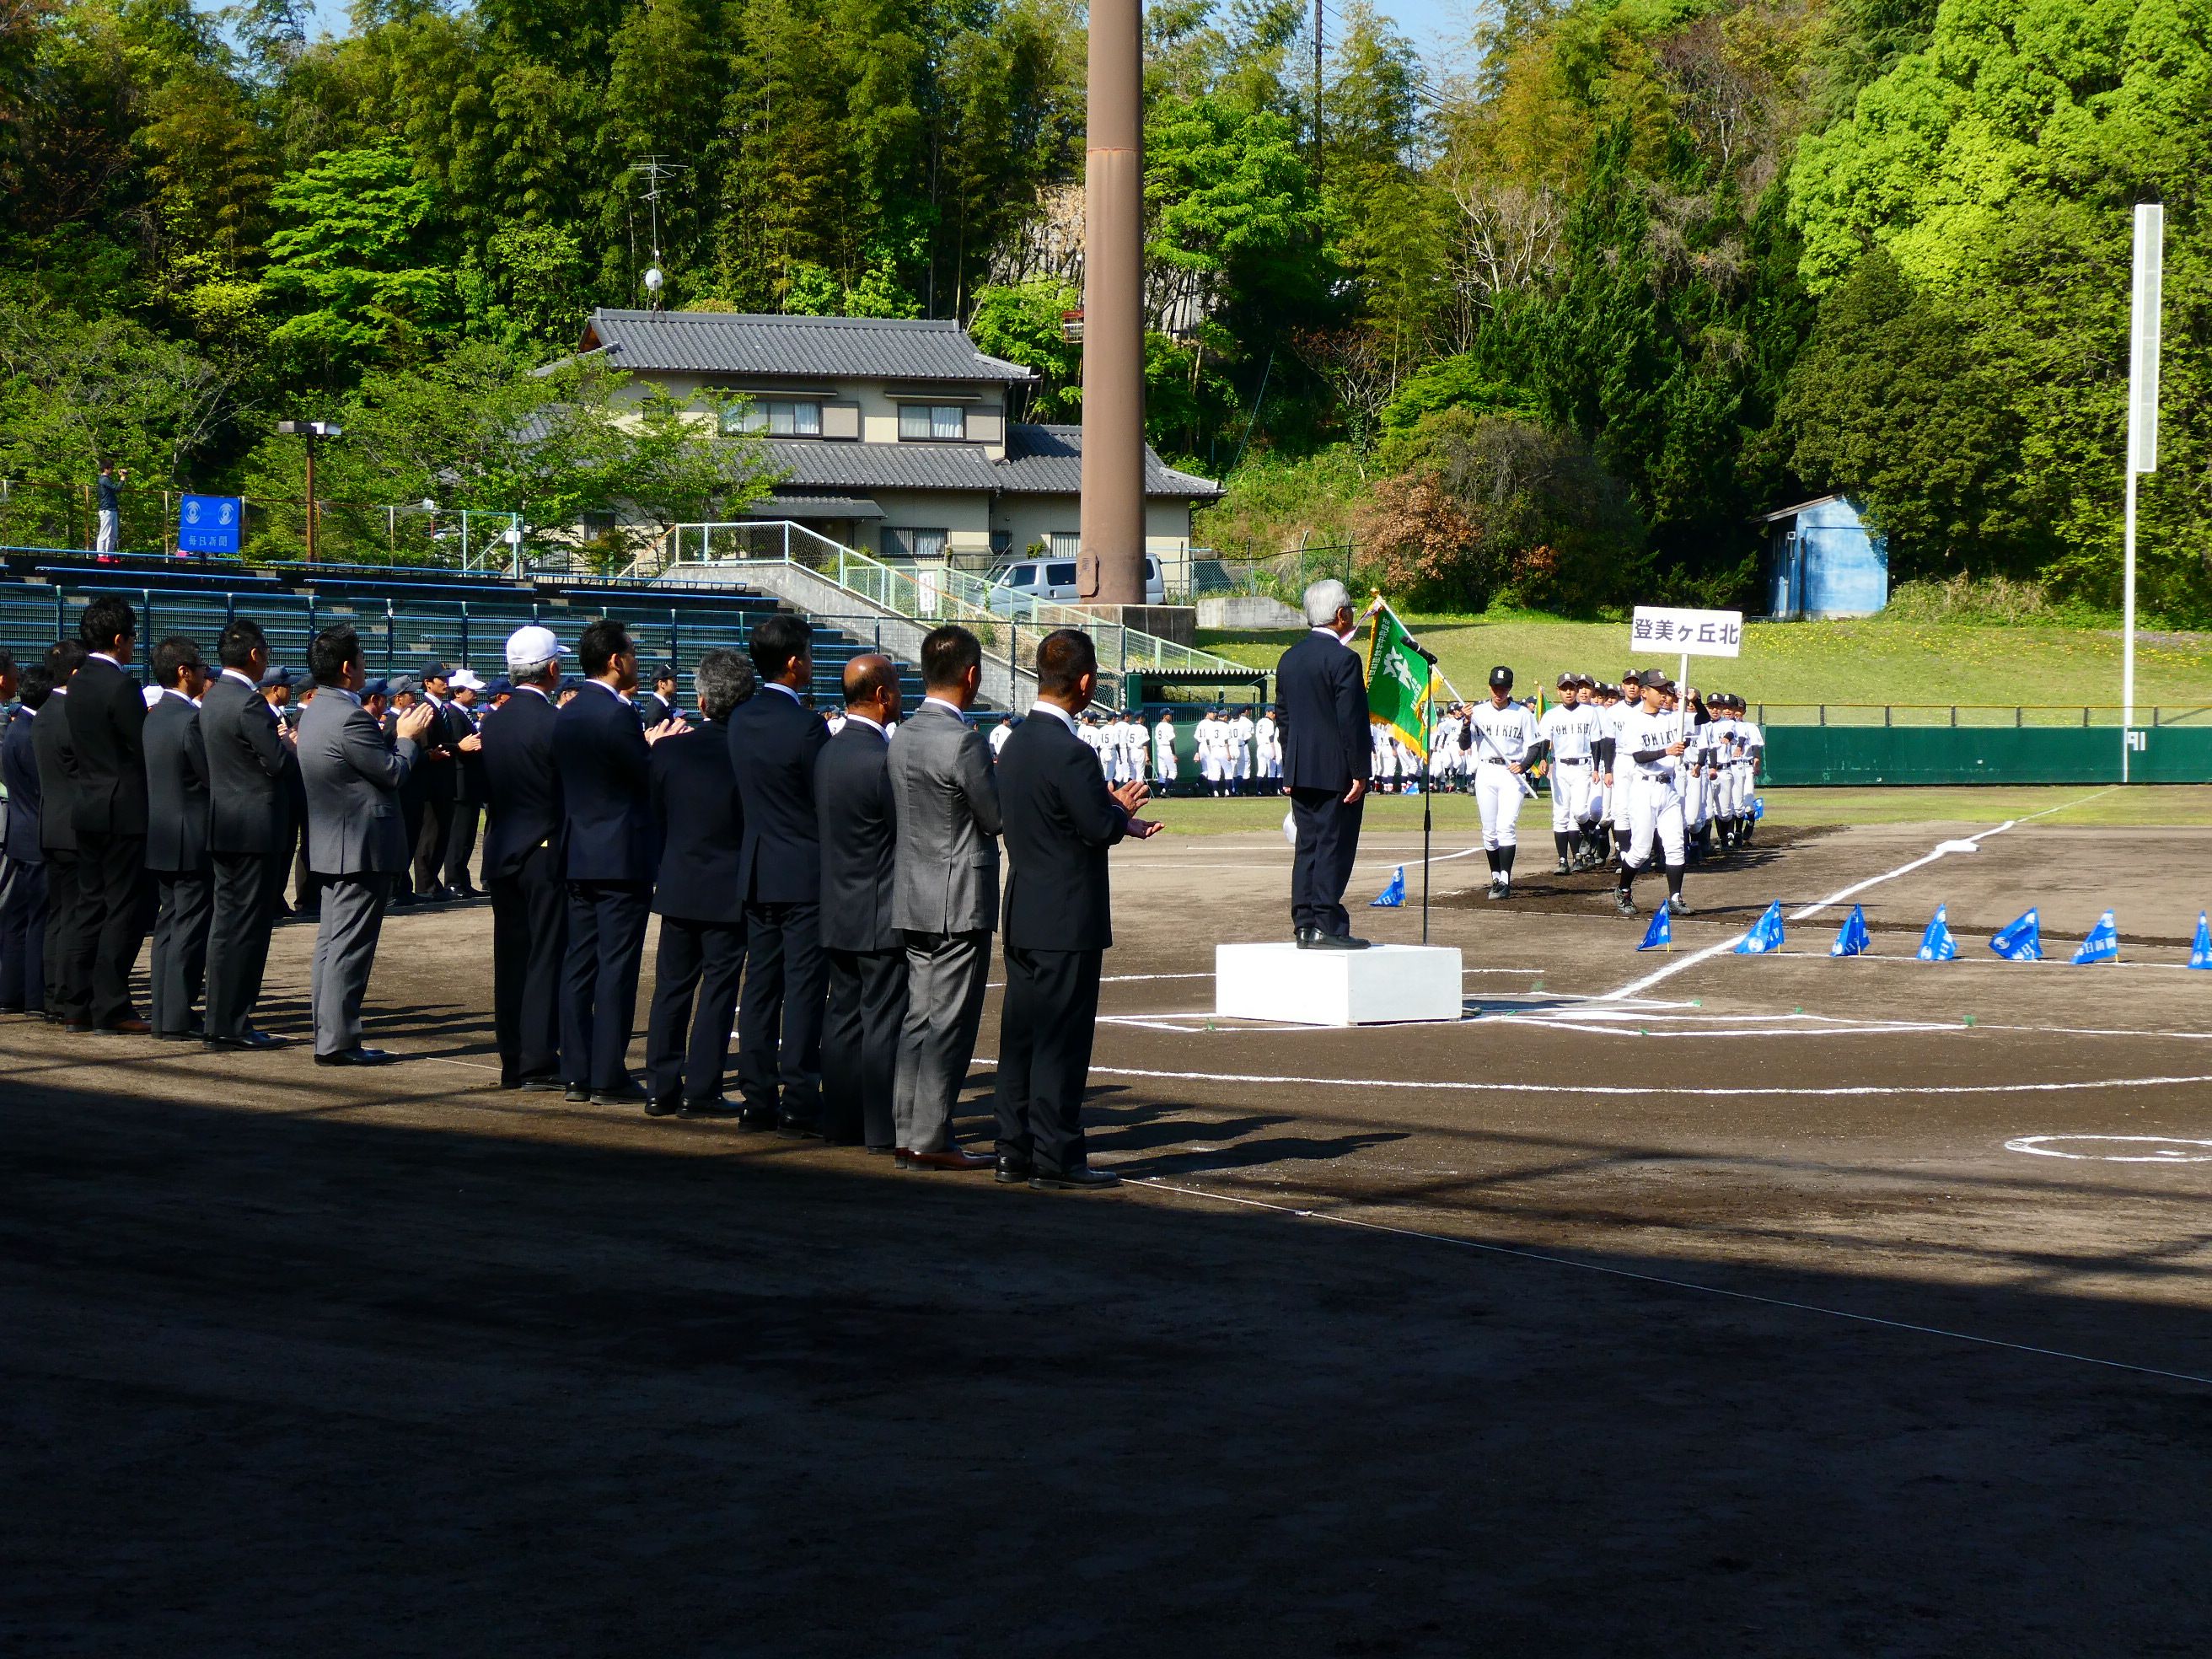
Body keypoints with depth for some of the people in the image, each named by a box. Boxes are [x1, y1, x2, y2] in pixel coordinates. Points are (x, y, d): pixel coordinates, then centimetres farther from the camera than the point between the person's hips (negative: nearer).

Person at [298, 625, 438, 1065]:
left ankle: (328, 1036, 17)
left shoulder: (315, 713, 11)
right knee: (350, 946, -7)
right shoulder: (350, 718, -21)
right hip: (364, 847, -10)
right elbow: (394, 773, -16)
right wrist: (407, 737, 1)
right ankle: (338, 1040, -7)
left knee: (331, 942, 13)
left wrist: (400, 734, 15)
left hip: (331, 846, 10)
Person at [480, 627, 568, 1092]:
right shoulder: (553, 723, -15)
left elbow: (486, 792, 12)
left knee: (510, 959, 9)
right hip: (547, 856, -7)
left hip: (501, 856, 7)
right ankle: (539, 1061, -3)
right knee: (548, 957, -2)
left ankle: (512, 1062, 13)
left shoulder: (493, 723, 6)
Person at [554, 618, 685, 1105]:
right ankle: (608, 1078, -3)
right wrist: (658, 746, 6)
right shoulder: (618, 715, -16)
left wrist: (646, 745, 16)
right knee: (617, 967, -4)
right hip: (622, 856, -8)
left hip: (578, 857, 8)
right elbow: (650, 780, -13)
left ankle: (576, 1073, 12)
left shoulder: (567, 715, 9)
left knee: (580, 964, 10)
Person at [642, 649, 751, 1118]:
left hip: (678, 888, 2)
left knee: (671, 987, 11)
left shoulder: (669, 750, -7)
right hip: (730, 892, -2)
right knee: (718, 988, 3)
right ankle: (702, 1091, 2)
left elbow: (654, 816, 2)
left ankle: (661, 1088, 13)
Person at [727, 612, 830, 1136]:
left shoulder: (741, 719, 5)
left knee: (761, 984, 10)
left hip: (757, 871, 7)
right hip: (805, 872, -7)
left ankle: (757, 1098, 12)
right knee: (804, 988, -3)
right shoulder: (806, 727, -17)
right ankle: (799, 1102, -4)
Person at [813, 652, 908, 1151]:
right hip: (882, 913, -9)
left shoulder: (827, 752, 8)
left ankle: (840, 1122, 17)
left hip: (838, 911, 9)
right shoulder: (881, 759, -19)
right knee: (884, 1021, -3)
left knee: (844, 1014, 13)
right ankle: (883, 1131, 0)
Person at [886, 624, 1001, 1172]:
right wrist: (999, 772, 4)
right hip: (960, 902, -8)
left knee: (920, 1019, 12)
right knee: (950, 1024, -3)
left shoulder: (904, 738, 9)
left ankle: (907, 1132, 13)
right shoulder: (963, 742, -18)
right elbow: (998, 817, -13)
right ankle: (931, 1139, -2)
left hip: (912, 898, 8)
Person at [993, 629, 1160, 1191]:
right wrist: (1122, 811, 2)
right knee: (1062, 1039, -4)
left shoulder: (1017, 743, 9)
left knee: (1022, 1034, 12)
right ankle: (1056, 1160, 0)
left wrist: (1117, 814, 14)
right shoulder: (1066, 751, -20)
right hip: (1067, 919, -9)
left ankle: (1016, 1150, 17)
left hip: (1023, 913, 9)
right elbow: (1100, 826, -20)